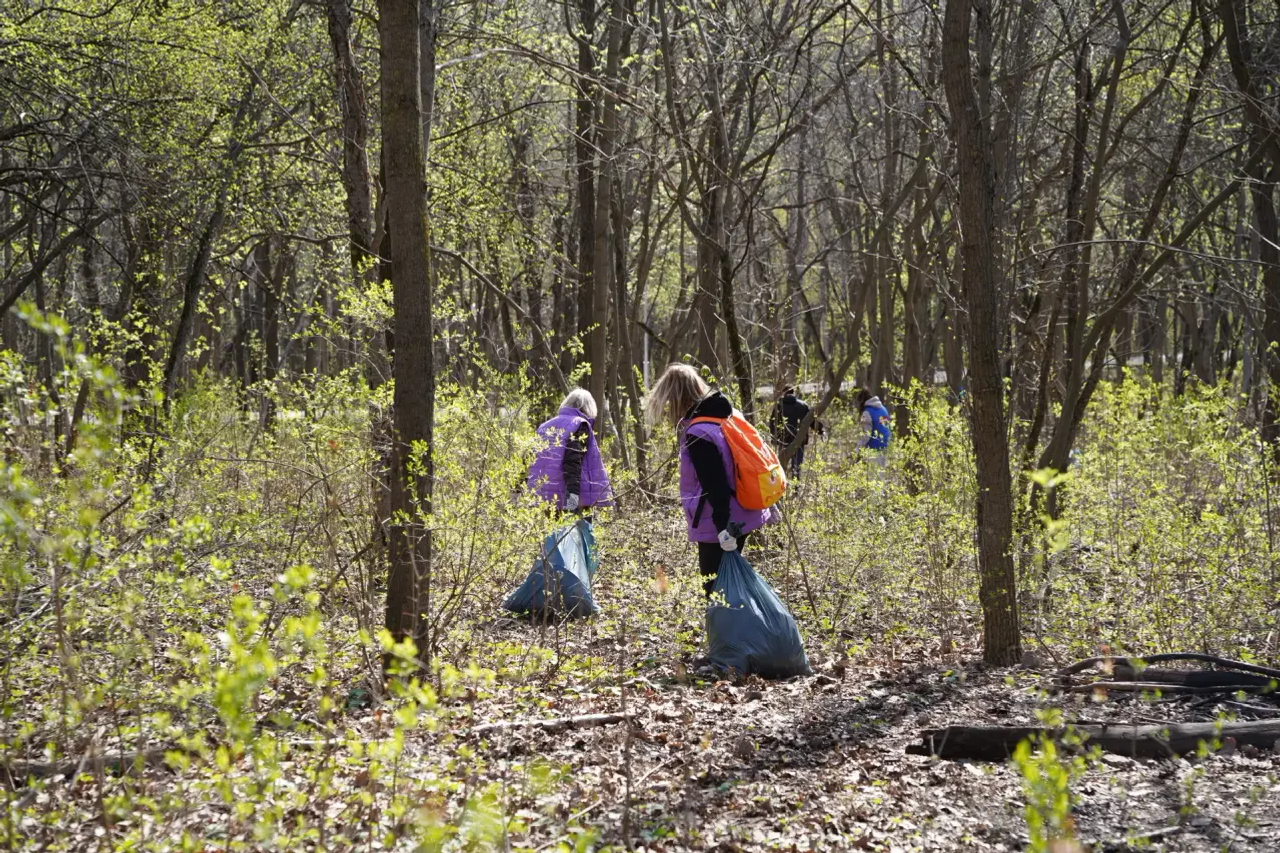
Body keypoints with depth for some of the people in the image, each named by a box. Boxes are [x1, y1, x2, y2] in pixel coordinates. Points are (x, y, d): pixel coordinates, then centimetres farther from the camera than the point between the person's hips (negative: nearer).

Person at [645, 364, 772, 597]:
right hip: (742, 516, 9)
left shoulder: (698, 434, -19)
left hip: (721, 525, -9)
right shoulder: (724, 416, 9)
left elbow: (715, 483, -23)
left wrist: (723, 526, -23)